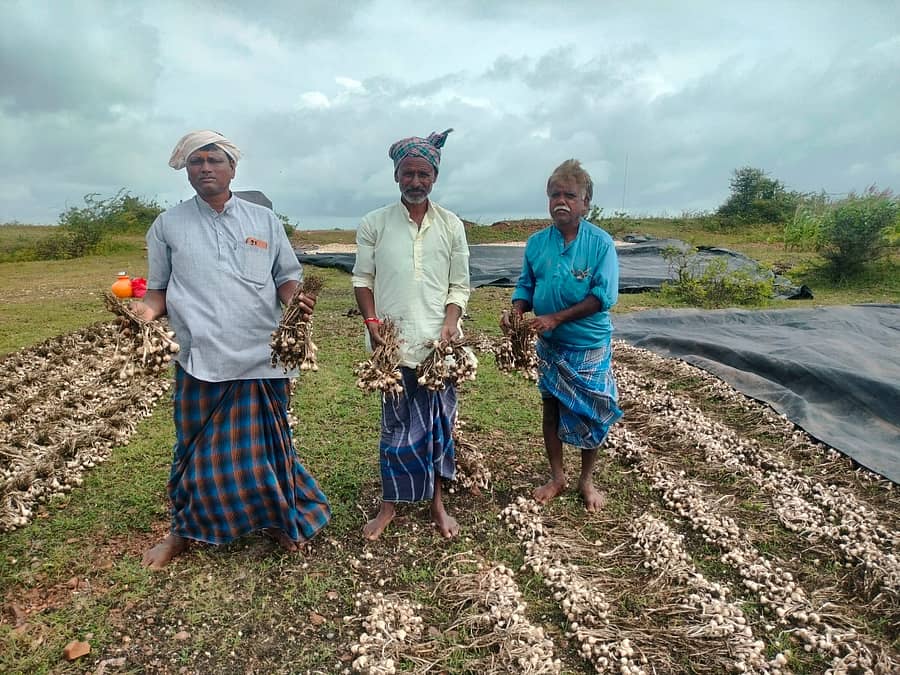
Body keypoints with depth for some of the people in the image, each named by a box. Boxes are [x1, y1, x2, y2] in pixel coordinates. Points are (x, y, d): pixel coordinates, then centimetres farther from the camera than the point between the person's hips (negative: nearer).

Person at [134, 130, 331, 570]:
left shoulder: (264, 220, 8)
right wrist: (147, 309, -13)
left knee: (263, 448, 11)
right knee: (200, 451, 11)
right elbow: (159, 287, 10)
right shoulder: (167, 226, 6)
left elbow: (287, 276, 10)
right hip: (202, 361, 0)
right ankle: (185, 529, 35)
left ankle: (276, 520, 34)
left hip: (262, 359, 1)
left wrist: (294, 299, -13)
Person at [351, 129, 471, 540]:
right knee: (397, 425, 6)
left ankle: (436, 502, 25)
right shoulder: (374, 224, 3)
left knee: (439, 423, 9)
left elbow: (459, 284, 6)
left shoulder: (452, 226, 5)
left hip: (439, 343, 1)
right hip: (393, 343, -1)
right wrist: (372, 323, -8)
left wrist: (451, 323, -9)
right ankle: (390, 504, 22)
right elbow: (362, 279, 5)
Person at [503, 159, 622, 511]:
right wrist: (516, 310, -16)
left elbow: (603, 296, -18)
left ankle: (586, 480, 31)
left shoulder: (601, 243, -13)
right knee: (551, 409, 14)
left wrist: (556, 318, -24)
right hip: (549, 345, 3)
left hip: (590, 345, -3)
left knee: (590, 414, 9)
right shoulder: (536, 243, -2)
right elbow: (526, 286, 6)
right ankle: (557, 476, 33)